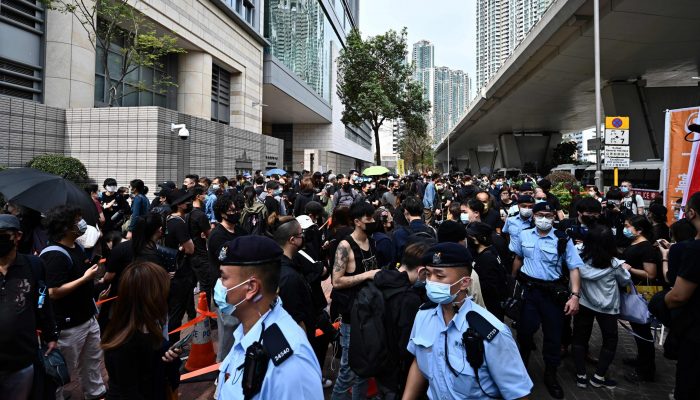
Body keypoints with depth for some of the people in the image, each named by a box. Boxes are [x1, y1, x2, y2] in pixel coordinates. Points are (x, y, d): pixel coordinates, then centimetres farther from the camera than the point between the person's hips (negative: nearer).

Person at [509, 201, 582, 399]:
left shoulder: (563, 240, -8)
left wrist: (575, 295, -21)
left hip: (553, 292, -1)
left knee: (553, 334, 8)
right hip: (528, 289, 2)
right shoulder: (523, 236, 0)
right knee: (524, 330, 7)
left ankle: (551, 375, 28)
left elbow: (574, 268, -10)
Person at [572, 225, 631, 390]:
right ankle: (598, 377, 18)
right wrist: (625, 270, 21)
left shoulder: (580, 259, -14)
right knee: (610, 340, 16)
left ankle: (581, 376, 15)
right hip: (607, 307, -1)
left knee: (580, 338, 12)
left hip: (583, 303, 2)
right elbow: (625, 281, 3)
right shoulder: (613, 264, -16)